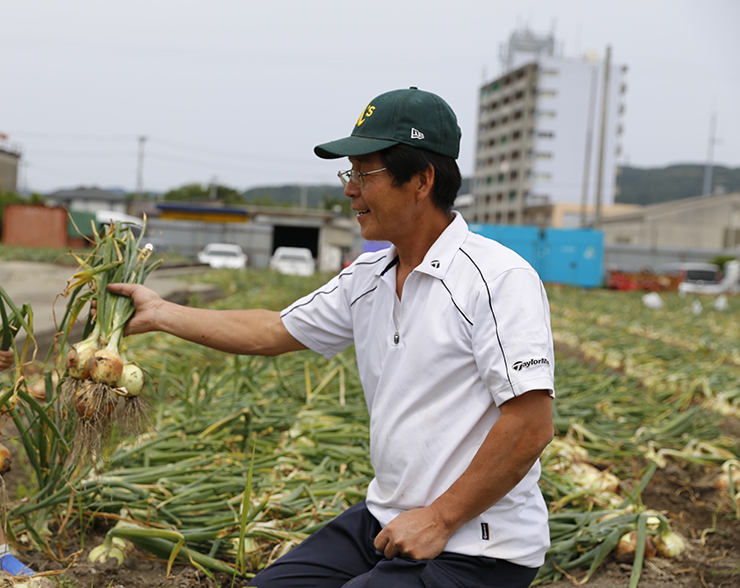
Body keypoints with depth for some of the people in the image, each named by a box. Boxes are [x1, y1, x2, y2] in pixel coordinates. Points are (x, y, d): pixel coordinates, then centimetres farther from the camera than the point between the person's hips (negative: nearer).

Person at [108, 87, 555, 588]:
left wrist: (439, 519, -17)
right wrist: (160, 313, 19)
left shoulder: (499, 279, -17)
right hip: (386, 523, 7)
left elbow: (532, 425, -21)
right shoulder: (367, 278, 7)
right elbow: (271, 333, 17)